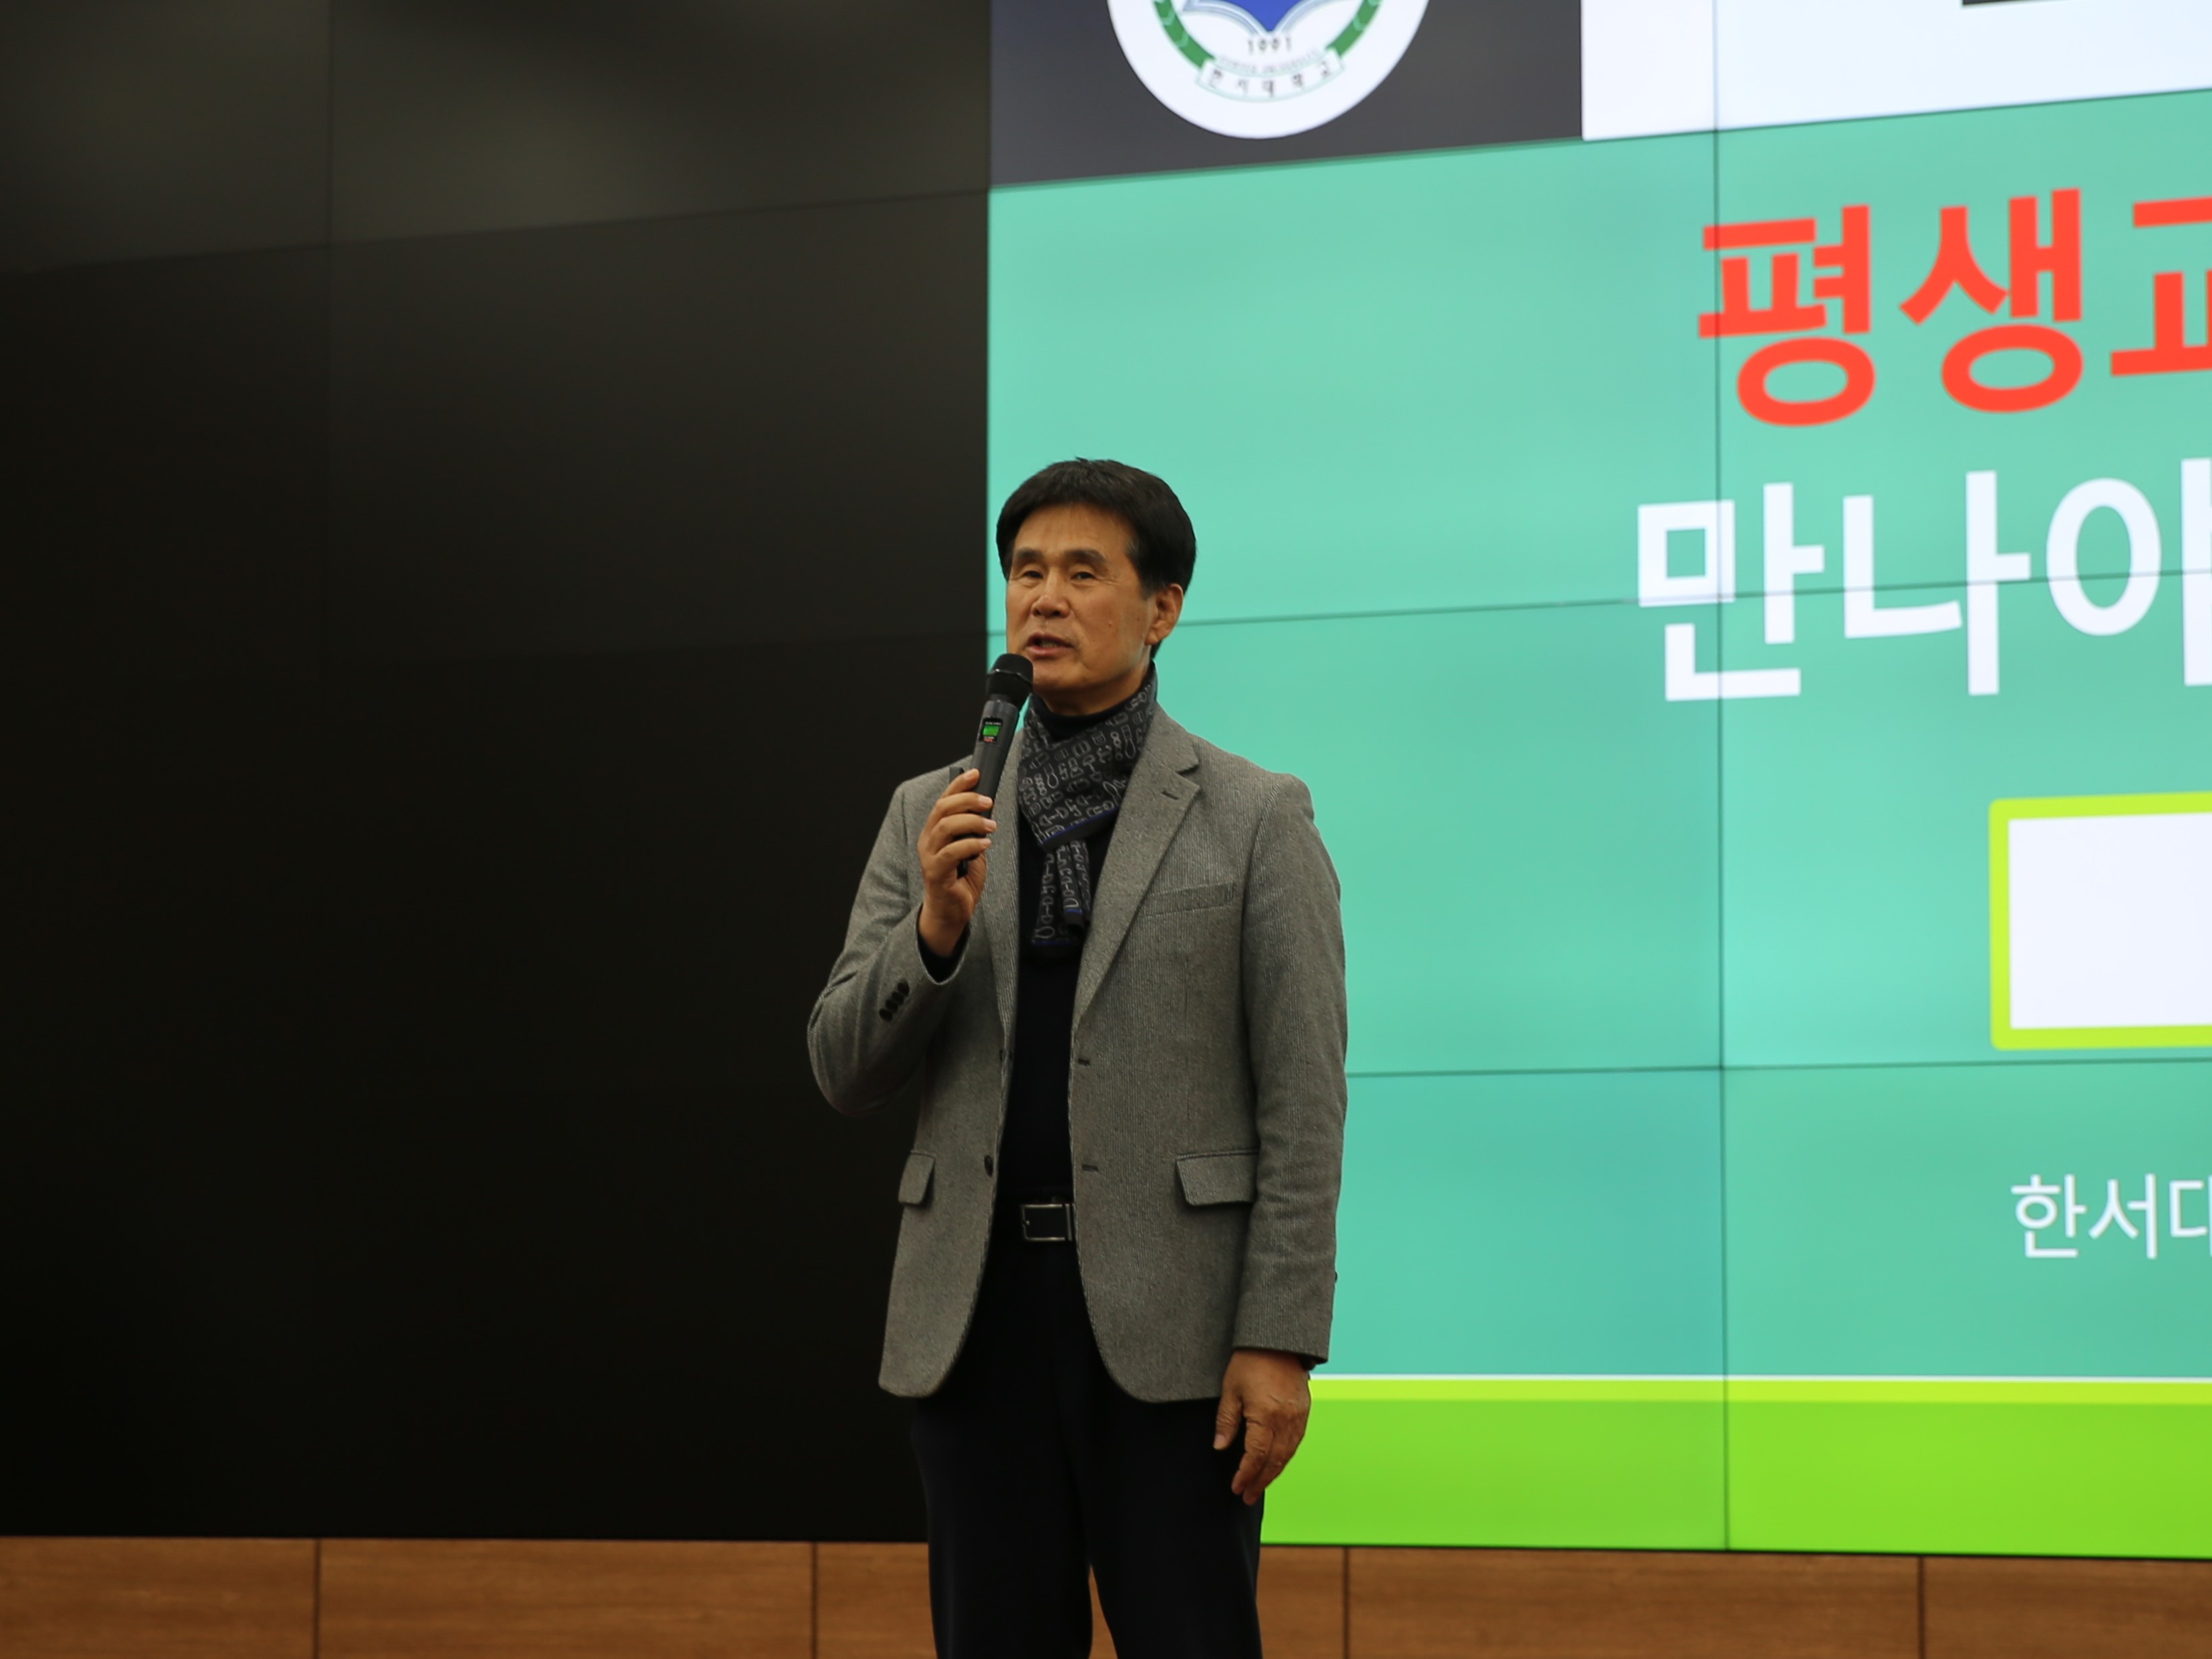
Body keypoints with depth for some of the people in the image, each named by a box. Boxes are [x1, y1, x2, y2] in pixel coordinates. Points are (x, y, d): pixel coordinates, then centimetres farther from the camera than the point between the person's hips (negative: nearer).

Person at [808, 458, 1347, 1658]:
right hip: (977, 1313, 4)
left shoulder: (1254, 818, 1)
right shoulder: (931, 816, 11)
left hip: (1168, 1321, -3)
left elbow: (1302, 1098, -4)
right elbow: (846, 1071, 7)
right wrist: (937, 925, -12)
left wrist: (1281, 1341, -11)